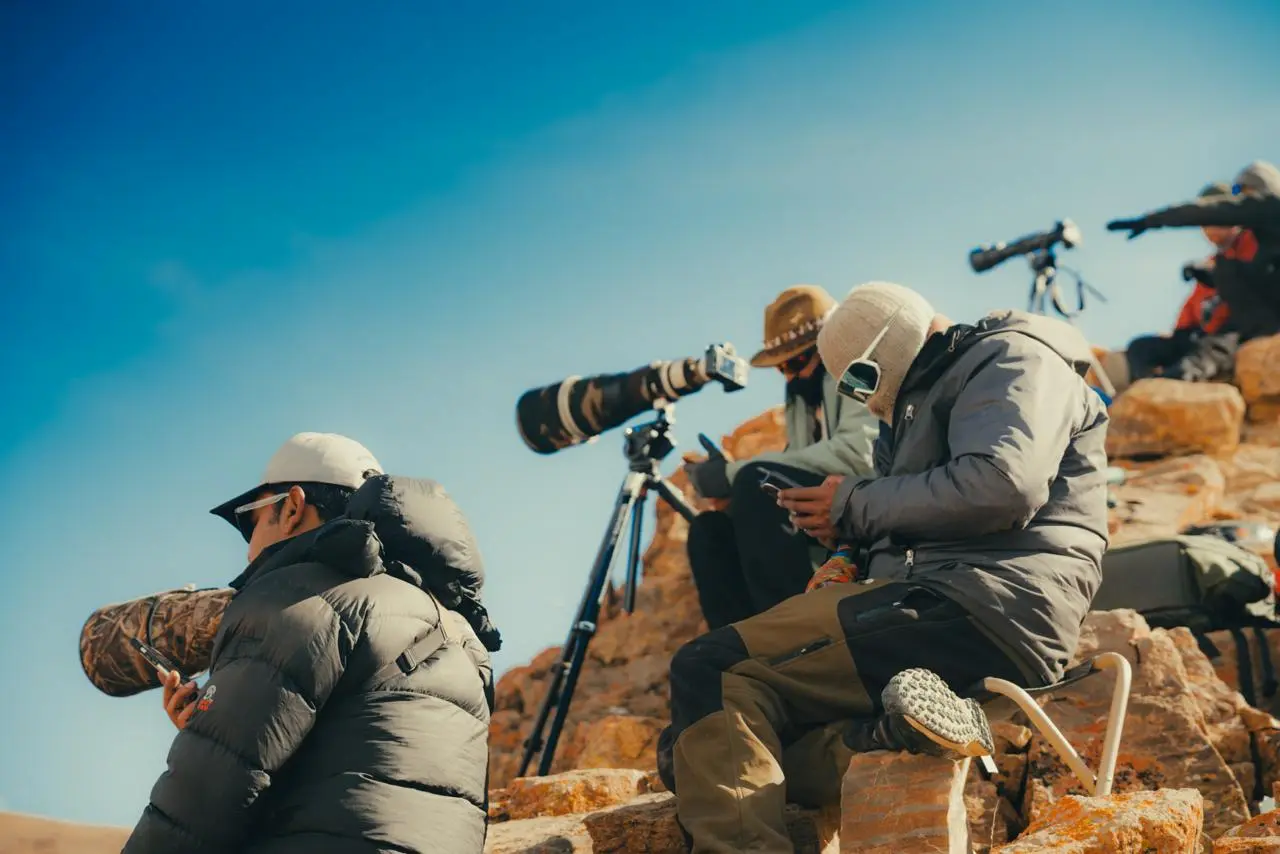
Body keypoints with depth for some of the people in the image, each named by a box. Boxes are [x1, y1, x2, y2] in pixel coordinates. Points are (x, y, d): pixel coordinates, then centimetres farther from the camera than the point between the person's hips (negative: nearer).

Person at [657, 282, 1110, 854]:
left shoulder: (1012, 358, 3)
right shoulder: (930, 395, 32)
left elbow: (1002, 486, -16)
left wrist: (855, 506, -5)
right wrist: (854, 564, 9)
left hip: (985, 610, -10)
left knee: (707, 674, -19)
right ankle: (892, 734, -16)